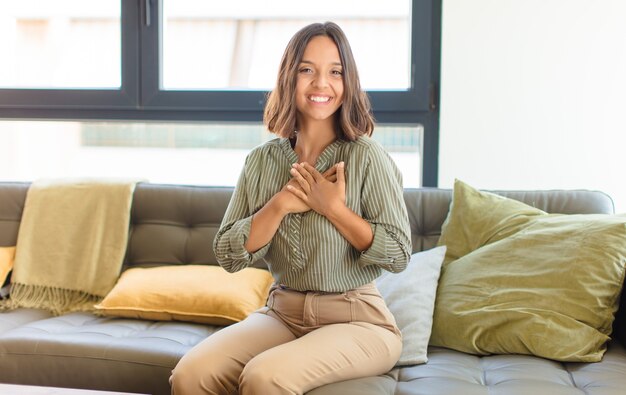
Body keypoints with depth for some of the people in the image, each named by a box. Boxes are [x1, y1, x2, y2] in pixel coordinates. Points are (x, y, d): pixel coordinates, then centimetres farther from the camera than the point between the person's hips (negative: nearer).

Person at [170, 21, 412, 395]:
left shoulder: (366, 156, -8)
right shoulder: (262, 160, 3)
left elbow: (399, 254, -9)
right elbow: (229, 255, -1)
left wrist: (333, 207, -17)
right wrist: (281, 204, -14)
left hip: (356, 321, -3)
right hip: (282, 314, 4)